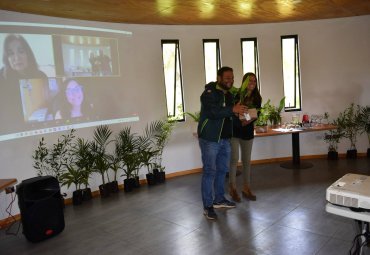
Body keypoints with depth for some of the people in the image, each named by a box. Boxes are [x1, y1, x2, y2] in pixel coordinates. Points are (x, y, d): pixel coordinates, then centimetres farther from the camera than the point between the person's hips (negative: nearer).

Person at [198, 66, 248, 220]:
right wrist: (232, 110, -30)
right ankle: (208, 206, 6)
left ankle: (219, 199, 30)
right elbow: (212, 112, -27)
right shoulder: (209, 93, -11)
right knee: (209, 172, -3)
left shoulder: (229, 95, 14)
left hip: (225, 139, 8)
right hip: (209, 139, -8)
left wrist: (240, 113, 5)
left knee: (222, 170, 15)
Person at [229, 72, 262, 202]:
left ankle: (246, 189, 19)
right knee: (234, 159, -5)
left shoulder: (257, 98, 3)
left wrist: (249, 120, -18)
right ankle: (232, 189, 6)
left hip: (248, 131, 4)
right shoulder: (236, 95, -10)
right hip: (234, 131, -4)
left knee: (246, 160, 9)